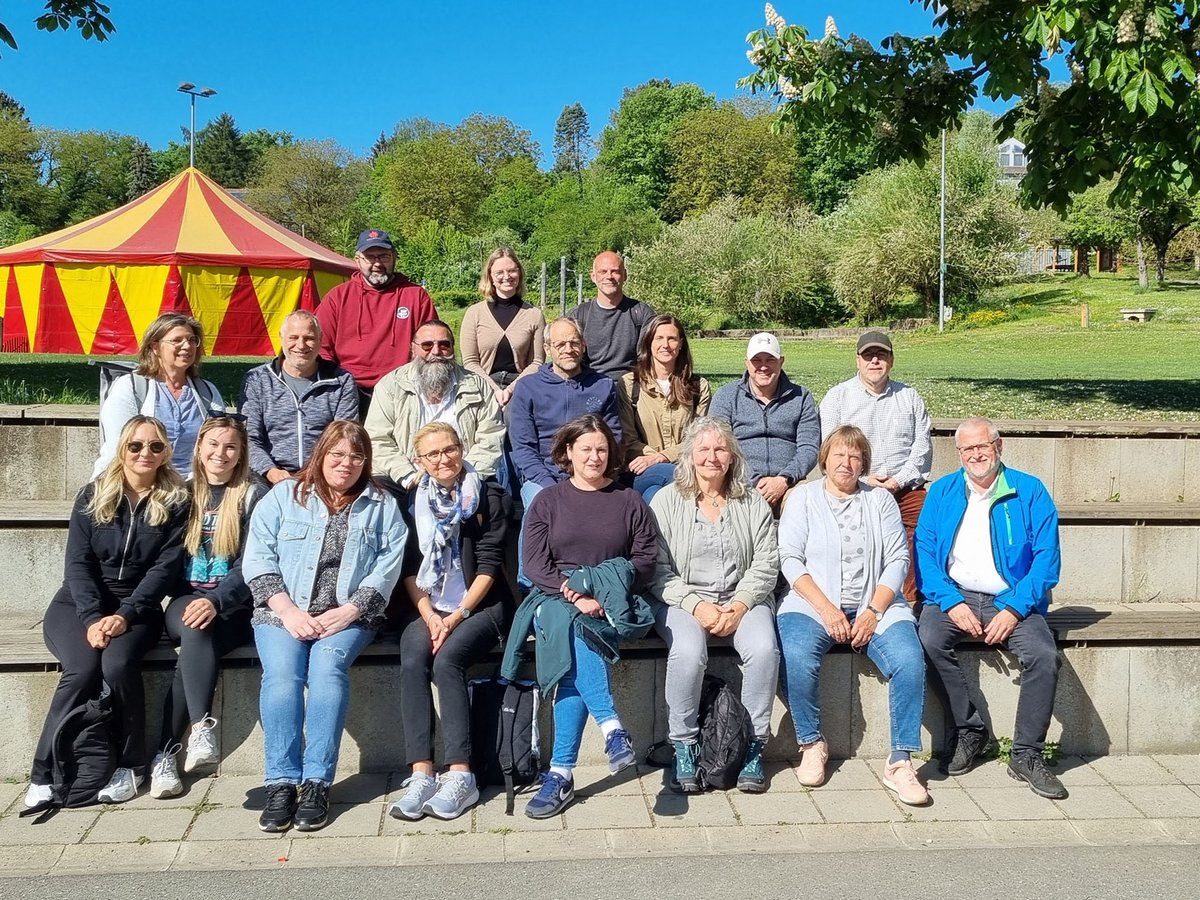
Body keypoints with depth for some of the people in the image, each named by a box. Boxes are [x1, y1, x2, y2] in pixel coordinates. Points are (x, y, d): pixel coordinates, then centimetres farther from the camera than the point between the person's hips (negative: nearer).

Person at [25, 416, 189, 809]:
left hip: (137, 608, -1)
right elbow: (78, 562, -2)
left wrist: (124, 615, -18)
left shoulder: (175, 502, 1)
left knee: (118, 663, -31)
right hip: (79, 604, 1)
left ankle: (130, 766, -14)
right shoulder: (93, 496, 4)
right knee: (83, 667, -29)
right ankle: (44, 774, -17)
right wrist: (92, 618, -17)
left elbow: (166, 567, -6)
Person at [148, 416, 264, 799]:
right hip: (186, 599, 2)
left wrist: (216, 601, -22)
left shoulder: (253, 495, 3)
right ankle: (202, 728, -39)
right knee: (193, 627, -33)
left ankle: (166, 753, -34)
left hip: (233, 607, -2)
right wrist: (193, 602, -5)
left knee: (197, 637, -33)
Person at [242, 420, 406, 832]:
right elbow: (258, 559, 3)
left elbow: (388, 567, 2)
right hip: (284, 613, 1)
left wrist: (347, 612, -12)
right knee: (282, 673, -27)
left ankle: (316, 783, -27)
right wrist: (289, 612, -10)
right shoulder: (282, 497, 13)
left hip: (349, 616, -1)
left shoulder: (382, 506, 14)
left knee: (327, 667, -29)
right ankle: (281, 783, -24)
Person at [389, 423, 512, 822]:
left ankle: (460, 775, -27)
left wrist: (456, 616, -12)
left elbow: (489, 564, -4)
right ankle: (421, 775, -28)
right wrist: (430, 616, -8)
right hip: (428, 608, 3)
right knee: (412, 662, -26)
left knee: (447, 661, -29)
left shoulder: (486, 496, 2)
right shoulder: (414, 501, 12)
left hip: (480, 606, -3)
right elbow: (410, 567, 7)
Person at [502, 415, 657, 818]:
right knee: (577, 635, -36)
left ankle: (561, 773, -37)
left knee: (576, 641, -33)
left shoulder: (629, 501, 14)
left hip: (612, 604, -1)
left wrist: (600, 594, -12)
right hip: (557, 598, 1)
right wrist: (575, 595, -16)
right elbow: (535, 564, 1)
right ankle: (612, 727, -45)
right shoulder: (548, 501, 12)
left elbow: (646, 559, 4)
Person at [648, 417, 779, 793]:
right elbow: (658, 571, -1)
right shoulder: (666, 501, 6)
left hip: (743, 600, 2)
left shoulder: (753, 504, 11)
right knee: (688, 652, -32)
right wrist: (696, 605, -14)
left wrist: (740, 606, -13)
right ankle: (684, 745, -14)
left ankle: (753, 745, -11)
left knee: (764, 649, -28)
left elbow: (766, 566, 3)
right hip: (683, 600, -2)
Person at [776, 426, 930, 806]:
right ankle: (812, 744, -8)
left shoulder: (880, 499, 15)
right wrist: (827, 609, -12)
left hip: (875, 604, 2)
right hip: (814, 603, -1)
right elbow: (790, 559, 0)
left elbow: (897, 559, 5)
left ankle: (900, 763, -16)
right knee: (796, 658, -31)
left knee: (909, 660, -27)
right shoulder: (803, 497, 10)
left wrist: (873, 611, -10)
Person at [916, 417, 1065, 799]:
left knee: (1044, 656, -27)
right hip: (953, 596, 1)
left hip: (1011, 600, -1)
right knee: (930, 641, -29)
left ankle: (1027, 754, -8)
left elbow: (1047, 559, -2)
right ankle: (969, 731, -9)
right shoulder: (942, 492, 9)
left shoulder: (1029, 491, 4)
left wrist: (1014, 609, -15)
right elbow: (923, 553, 2)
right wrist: (952, 603, -14)